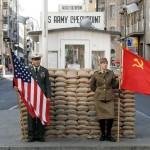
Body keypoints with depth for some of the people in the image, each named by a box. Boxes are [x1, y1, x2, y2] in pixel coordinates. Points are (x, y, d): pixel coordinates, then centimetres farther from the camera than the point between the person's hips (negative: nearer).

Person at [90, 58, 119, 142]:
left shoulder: (111, 73, 5)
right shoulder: (96, 74, 3)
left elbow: (114, 85, 12)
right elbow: (92, 85, 16)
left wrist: (119, 80, -5)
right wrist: (98, 91, 9)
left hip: (109, 98, 1)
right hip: (99, 98, 0)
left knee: (110, 116, -7)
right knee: (101, 117, 1)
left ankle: (108, 135, 8)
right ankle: (103, 134, 16)